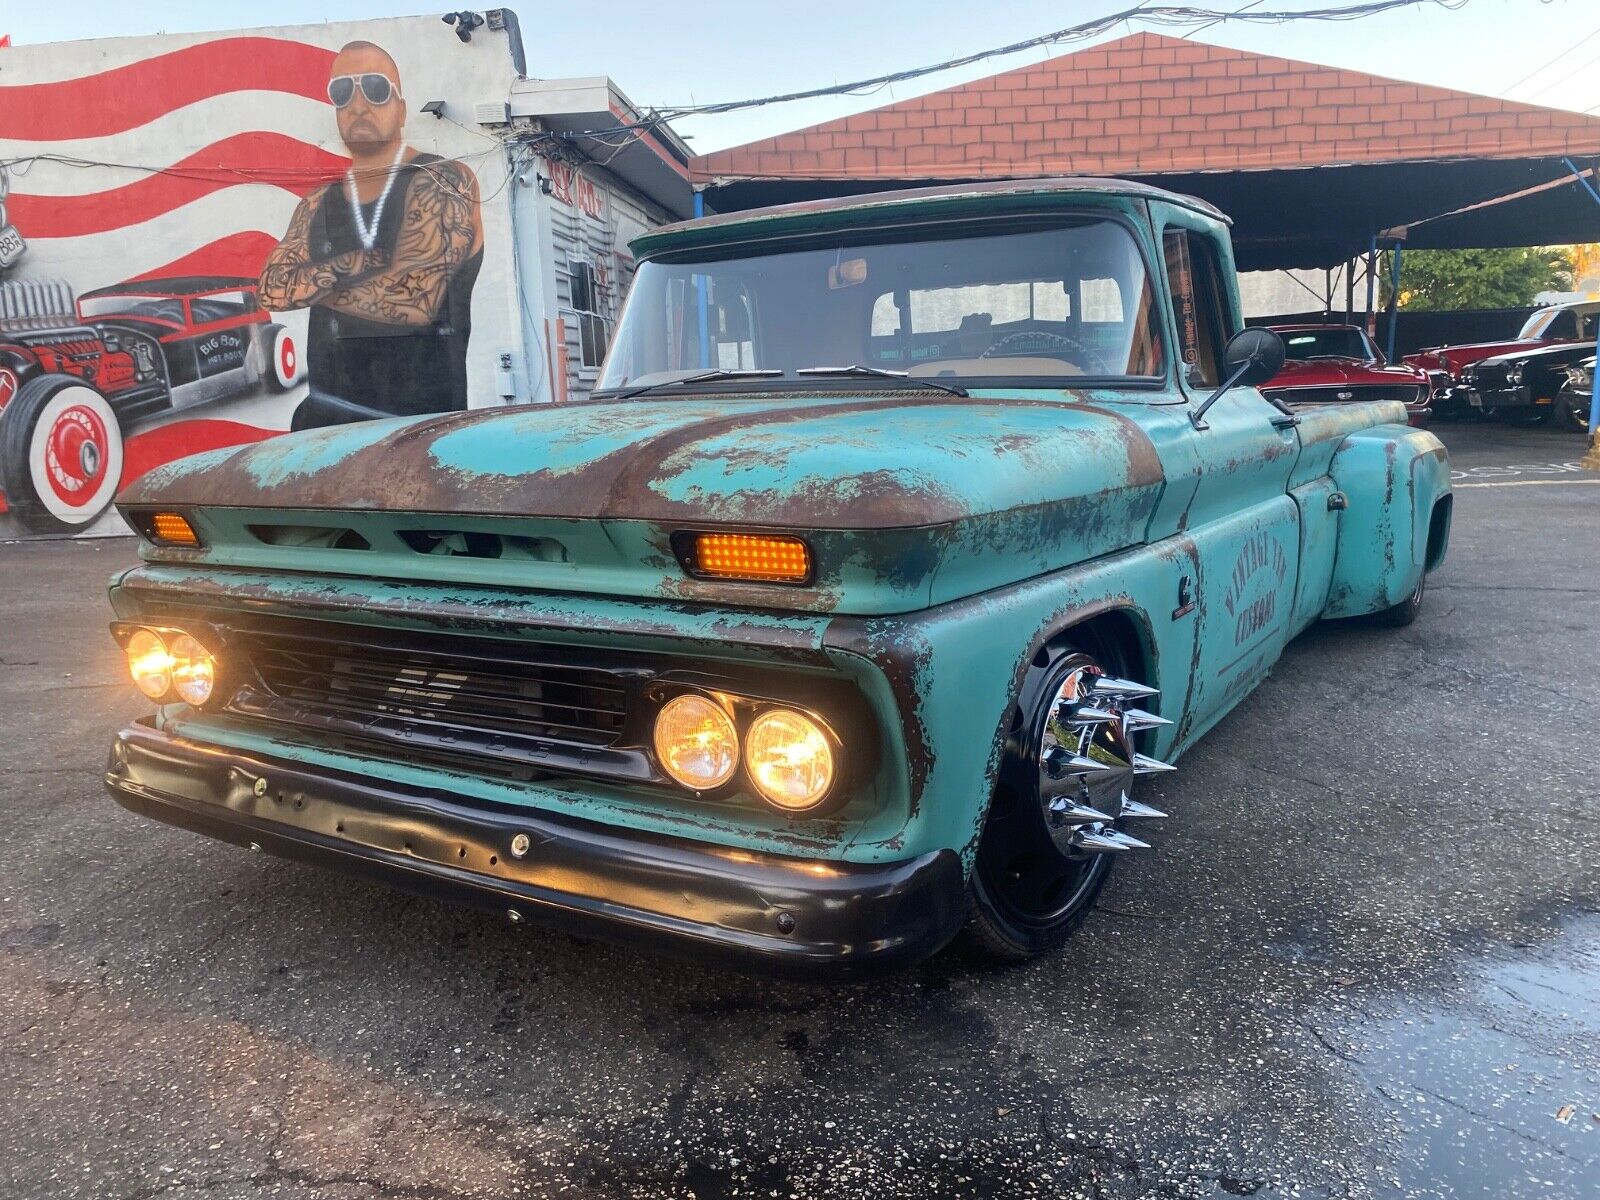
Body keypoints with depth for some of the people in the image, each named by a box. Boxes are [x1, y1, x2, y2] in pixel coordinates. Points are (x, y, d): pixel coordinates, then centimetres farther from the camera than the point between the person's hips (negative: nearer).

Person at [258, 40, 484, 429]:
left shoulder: (444, 182, -4)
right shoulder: (316, 206, 14)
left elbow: (414, 298, -17)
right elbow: (271, 291, 1)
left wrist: (311, 285, -2)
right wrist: (358, 262, -12)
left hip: (424, 419, -5)